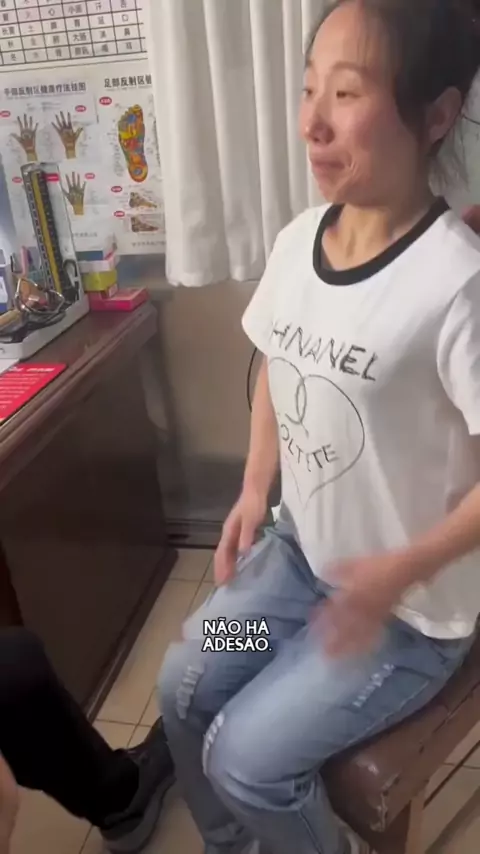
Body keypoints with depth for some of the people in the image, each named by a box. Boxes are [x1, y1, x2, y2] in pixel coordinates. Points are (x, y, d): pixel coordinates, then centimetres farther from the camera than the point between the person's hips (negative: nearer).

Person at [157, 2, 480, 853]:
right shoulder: (296, 240, -5)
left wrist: (405, 571, -26)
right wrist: (254, 491, 3)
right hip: (301, 551, 7)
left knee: (246, 756, -5)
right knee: (182, 689, 8)